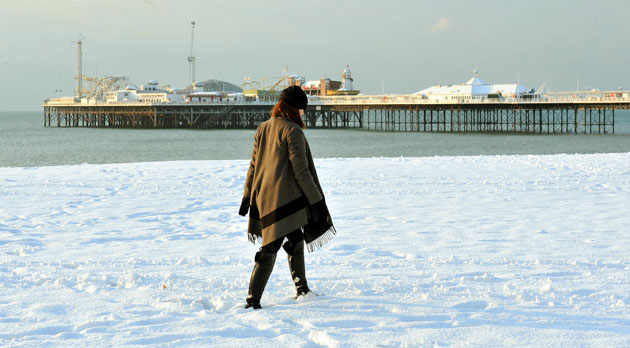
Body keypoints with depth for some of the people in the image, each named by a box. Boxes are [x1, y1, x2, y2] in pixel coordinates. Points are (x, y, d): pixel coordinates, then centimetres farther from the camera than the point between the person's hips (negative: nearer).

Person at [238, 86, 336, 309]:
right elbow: (300, 171, -14)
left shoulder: (263, 129, 10)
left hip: (263, 198, 8)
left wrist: (247, 197, 22)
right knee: (270, 249, -7)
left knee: (296, 241, 22)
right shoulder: (292, 131, -13)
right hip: (286, 197, -8)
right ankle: (253, 299, -10)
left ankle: (302, 289, 32)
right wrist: (317, 200, -9)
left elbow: (253, 166, 15)